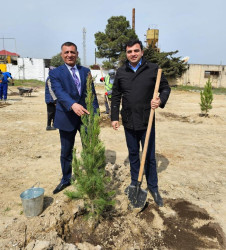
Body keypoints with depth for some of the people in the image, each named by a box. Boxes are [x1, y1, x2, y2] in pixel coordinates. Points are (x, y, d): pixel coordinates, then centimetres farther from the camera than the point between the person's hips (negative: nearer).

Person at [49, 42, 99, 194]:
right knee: (66, 152, 13)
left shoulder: (86, 71, 8)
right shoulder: (55, 73, -4)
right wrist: (73, 105, -40)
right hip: (67, 118, -2)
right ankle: (66, 179, 35)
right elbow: (60, 92, -21)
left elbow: (92, 94, 8)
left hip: (86, 115, 2)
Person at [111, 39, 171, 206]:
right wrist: (115, 117, 5)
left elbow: (166, 88, 3)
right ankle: (134, 182, 34)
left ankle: (153, 187, 24)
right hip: (129, 122, 3)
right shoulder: (121, 72, 4)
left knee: (149, 156, 7)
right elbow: (116, 96, 9)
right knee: (133, 154, 16)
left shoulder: (153, 69, -4)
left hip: (147, 122, -2)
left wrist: (160, 100, -18)